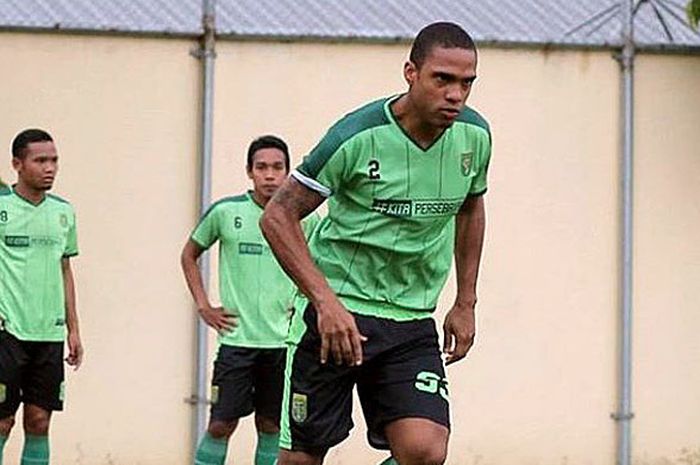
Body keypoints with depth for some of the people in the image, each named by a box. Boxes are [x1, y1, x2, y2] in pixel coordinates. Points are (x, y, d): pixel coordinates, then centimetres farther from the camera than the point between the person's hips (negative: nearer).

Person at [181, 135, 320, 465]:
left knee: (271, 425, 7)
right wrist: (203, 307, 6)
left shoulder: (304, 219, 0)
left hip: (283, 341, 1)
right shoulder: (225, 212, -2)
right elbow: (189, 255, 13)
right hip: (236, 337, -1)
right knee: (221, 425, -3)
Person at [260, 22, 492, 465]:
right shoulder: (357, 137, -17)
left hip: (413, 323, 4)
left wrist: (466, 303, 17)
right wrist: (327, 302, -22)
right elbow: (277, 217, -13)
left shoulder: (475, 136, -1)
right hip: (335, 312, -4)